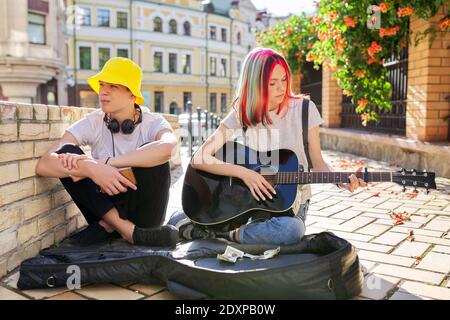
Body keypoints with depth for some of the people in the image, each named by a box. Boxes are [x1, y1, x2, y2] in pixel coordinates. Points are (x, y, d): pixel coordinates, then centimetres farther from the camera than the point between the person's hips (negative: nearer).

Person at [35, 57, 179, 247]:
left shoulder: (152, 123, -11)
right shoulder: (93, 123, -7)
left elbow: (167, 147, -39)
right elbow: (43, 165, -20)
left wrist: (102, 162, -36)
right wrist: (91, 168, -39)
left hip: (144, 211, -2)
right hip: (105, 208, 2)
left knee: (153, 155, -28)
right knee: (67, 153, -19)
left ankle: (109, 226, -15)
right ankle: (125, 229, -23)